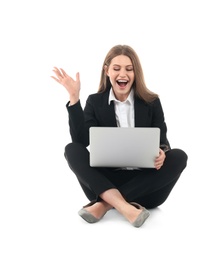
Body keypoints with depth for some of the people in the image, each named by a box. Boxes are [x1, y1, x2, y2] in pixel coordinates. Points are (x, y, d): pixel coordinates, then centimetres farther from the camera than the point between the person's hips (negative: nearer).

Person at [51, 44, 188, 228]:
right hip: (105, 182, 0)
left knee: (179, 156, -24)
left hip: (143, 184, 1)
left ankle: (104, 204, -30)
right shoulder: (95, 101, 4)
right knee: (72, 150, -21)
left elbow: (162, 141, -1)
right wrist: (74, 98, -15)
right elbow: (81, 140, -9)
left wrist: (161, 153, -26)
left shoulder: (151, 102, 4)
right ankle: (123, 206, -41)